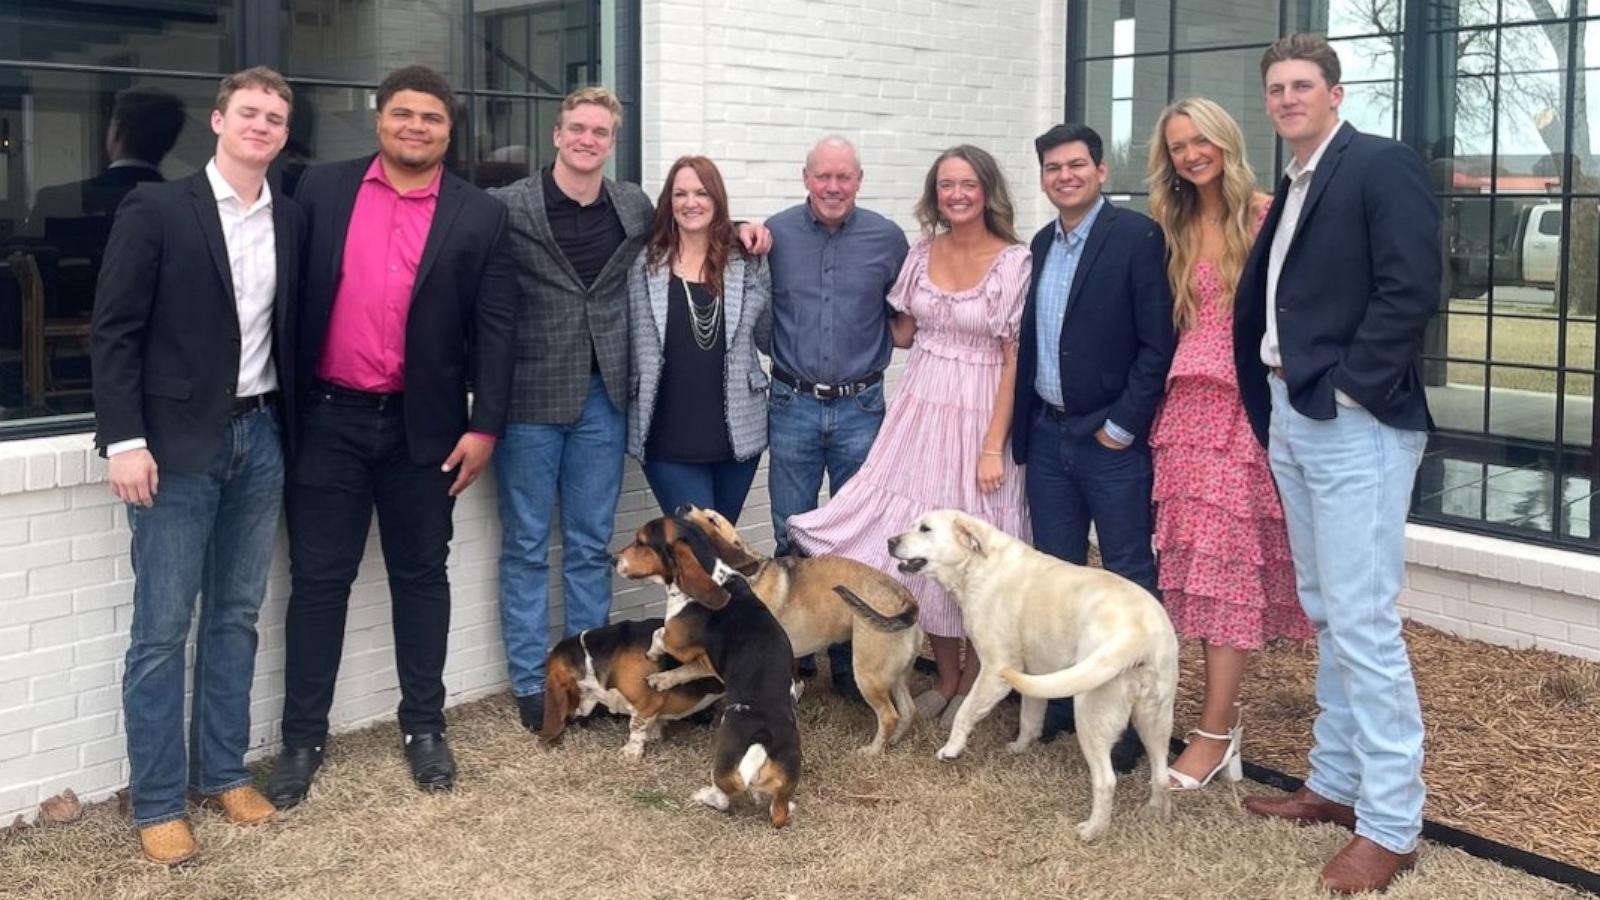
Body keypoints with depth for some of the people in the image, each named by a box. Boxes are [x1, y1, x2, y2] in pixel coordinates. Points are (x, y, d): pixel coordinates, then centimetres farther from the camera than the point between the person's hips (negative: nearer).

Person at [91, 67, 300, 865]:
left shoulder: (291, 221, 8)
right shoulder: (156, 208, -6)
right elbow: (113, 331, -9)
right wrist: (125, 440, -15)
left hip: (260, 437, 5)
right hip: (178, 442, -5)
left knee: (235, 617, 12)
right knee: (162, 629, 1)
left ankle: (224, 772, 25)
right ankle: (156, 802, 11)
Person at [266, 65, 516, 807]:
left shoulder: (478, 216, 1)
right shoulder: (321, 190, 3)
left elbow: (494, 328, -1)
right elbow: (289, 294, 4)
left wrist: (484, 426, -7)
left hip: (424, 425, 0)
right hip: (329, 419, 0)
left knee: (421, 576, 11)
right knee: (318, 579, 5)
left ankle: (424, 726, 23)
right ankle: (302, 737, 15)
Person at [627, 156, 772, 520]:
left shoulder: (747, 263, 6)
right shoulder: (646, 265, 2)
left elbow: (769, 337, 13)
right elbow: (636, 346, 6)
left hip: (738, 433, 2)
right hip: (669, 439, -2)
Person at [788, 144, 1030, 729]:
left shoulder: (1015, 262, -10)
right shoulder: (922, 253, 5)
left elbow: (1015, 361, -11)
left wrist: (994, 446, -14)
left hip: (978, 414, -4)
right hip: (920, 409, 5)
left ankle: (971, 684, 21)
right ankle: (944, 676, 24)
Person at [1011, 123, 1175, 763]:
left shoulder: (1138, 237, -9)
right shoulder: (1041, 245, 12)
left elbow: (1158, 343, -13)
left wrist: (1122, 426, -14)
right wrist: (1023, 425, 9)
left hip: (1112, 439, -6)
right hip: (1047, 435, 7)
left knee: (1130, 577, 2)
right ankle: (1058, 699, 24)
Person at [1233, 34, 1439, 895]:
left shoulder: (1384, 164, -7)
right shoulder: (1290, 187, 18)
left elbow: (1411, 289, -17)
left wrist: (1343, 387, -17)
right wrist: (1270, 405, 8)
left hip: (1355, 424, -9)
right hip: (1292, 421, 9)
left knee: (1363, 622, -8)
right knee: (1326, 616, 15)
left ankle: (1390, 824, 0)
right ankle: (1335, 782, 26)